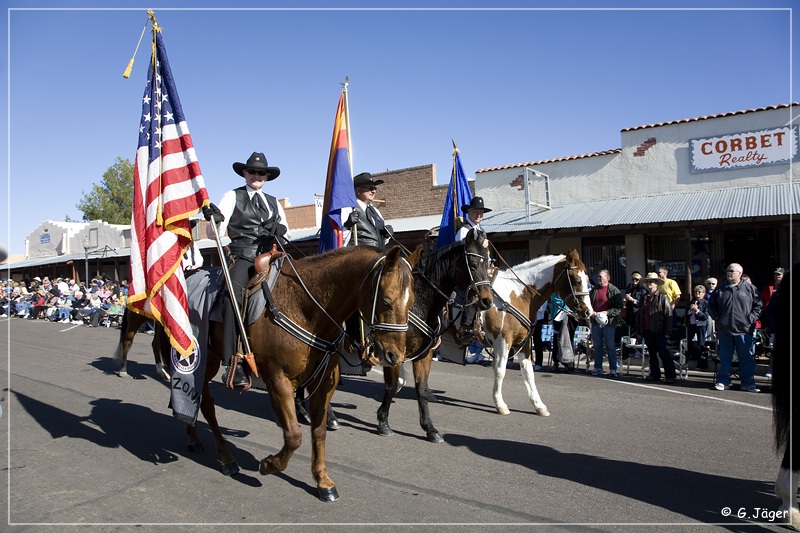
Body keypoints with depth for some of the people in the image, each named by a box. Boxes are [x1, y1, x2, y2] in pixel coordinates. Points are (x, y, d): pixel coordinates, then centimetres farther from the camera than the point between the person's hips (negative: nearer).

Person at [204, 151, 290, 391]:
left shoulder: (273, 202, 24)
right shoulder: (233, 196, 12)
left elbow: (287, 233, 21)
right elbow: (216, 233, 2)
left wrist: (281, 229, -2)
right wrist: (215, 219, -21)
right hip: (242, 256, -5)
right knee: (233, 295, -31)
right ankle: (234, 364, -35)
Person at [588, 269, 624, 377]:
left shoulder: (614, 291, -3)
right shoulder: (593, 290, 11)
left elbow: (619, 308, -7)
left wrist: (607, 313, -17)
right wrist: (591, 313, -2)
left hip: (608, 322, -5)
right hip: (595, 322, 5)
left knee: (611, 347, 1)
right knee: (597, 346, 10)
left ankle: (613, 369, 7)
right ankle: (598, 368, 18)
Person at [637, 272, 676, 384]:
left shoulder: (663, 297, -5)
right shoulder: (643, 297, 14)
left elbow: (668, 314, -9)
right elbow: (640, 314, 18)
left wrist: (667, 330, -14)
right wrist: (639, 329, 12)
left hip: (658, 331, -6)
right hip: (647, 330, 6)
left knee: (663, 353, -5)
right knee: (652, 353, 13)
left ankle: (670, 376, 2)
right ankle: (654, 374, 22)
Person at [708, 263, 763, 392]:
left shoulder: (750, 288, 3)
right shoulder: (720, 290, 9)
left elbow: (758, 305, 4)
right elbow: (711, 306, 17)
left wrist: (751, 319, -6)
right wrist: (717, 318, 4)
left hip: (744, 329, -2)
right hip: (724, 329, 2)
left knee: (747, 357, 2)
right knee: (725, 357, 7)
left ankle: (748, 383, 11)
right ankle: (723, 381, 14)